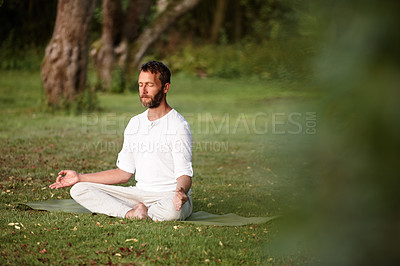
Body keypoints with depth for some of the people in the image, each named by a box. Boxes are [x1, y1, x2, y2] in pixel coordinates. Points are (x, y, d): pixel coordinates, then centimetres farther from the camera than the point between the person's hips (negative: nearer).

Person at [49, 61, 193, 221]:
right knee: (78, 190, -7)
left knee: (172, 209, -43)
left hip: (169, 196, -6)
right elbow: (124, 173, 17)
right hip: (139, 194, 6)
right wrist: (80, 177, 14)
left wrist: (180, 191, -38)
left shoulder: (178, 125, -8)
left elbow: (184, 175, -13)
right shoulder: (135, 123, 14)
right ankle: (132, 213, -24)